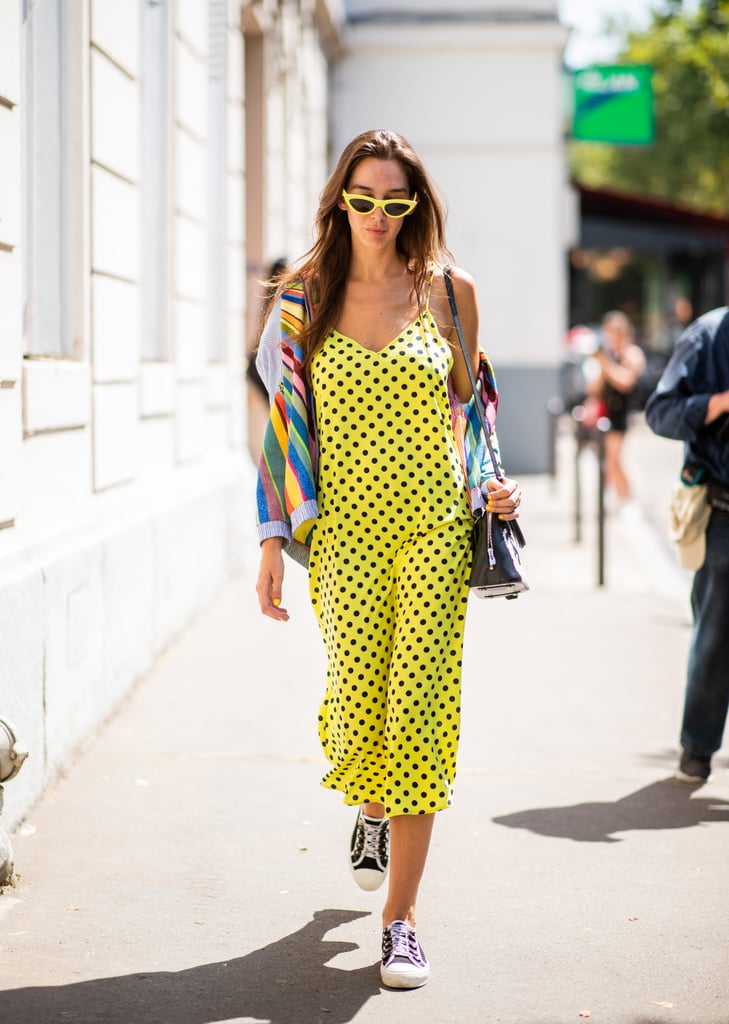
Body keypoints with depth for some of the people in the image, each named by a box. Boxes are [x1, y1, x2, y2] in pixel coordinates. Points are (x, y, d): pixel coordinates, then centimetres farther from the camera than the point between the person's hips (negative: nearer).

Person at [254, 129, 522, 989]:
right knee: (358, 708, 2)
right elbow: (284, 424, 5)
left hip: (433, 528, 0)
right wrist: (273, 539, 0)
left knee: (419, 713, -5)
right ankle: (372, 805, 40)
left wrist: (490, 483, 0)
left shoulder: (449, 290, 5)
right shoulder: (304, 298, 5)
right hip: (344, 528, 0)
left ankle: (400, 920, 3)